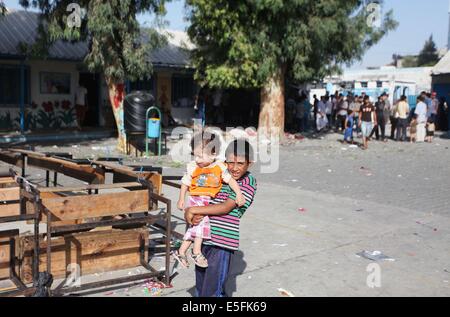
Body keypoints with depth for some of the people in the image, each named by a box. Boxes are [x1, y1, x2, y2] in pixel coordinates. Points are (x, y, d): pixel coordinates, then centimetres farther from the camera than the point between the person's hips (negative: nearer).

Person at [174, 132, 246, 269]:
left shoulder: (220, 167, -6)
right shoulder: (192, 167, -8)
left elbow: (230, 180, -3)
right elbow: (185, 183, 3)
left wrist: (239, 194, -14)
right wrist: (181, 199, 7)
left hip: (209, 201, 3)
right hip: (196, 200, -3)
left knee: (195, 227, 7)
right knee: (202, 220, -22)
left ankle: (181, 252, 18)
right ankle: (197, 251, -9)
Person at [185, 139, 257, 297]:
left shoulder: (249, 181, -9)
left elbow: (226, 207, -16)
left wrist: (194, 210, -14)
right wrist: (194, 216, -16)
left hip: (222, 243, -6)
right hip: (203, 239, 6)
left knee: (212, 291, -3)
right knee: (200, 289, 19)